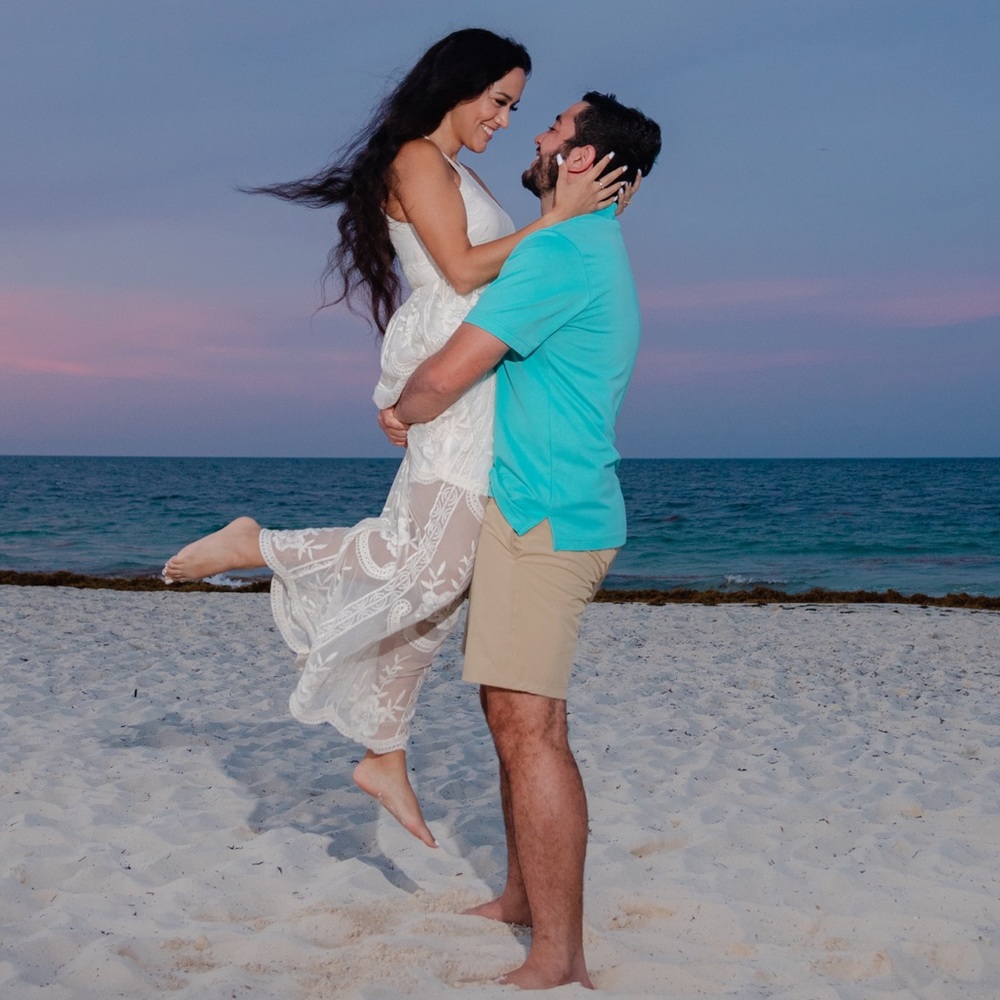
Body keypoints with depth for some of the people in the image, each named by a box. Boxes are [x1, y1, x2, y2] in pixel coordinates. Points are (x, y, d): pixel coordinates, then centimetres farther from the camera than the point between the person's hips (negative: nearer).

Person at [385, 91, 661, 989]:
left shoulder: (561, 252, -14)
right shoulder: (601, 256, 21)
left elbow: (446, 376, -18)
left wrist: (402, 411, 4)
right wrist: (423, 408, 15)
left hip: (541, 516, -11)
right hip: (560, 513, 11)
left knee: (528, 727, -12)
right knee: (515, 715, 17)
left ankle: (559, 961, -9)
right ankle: (521, 900, 30)